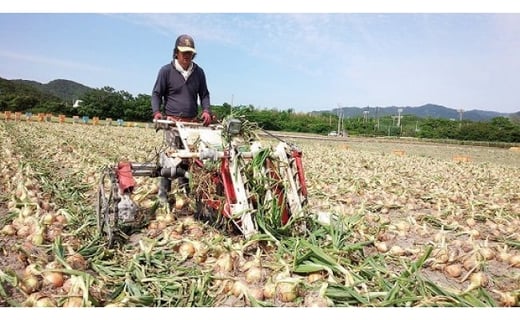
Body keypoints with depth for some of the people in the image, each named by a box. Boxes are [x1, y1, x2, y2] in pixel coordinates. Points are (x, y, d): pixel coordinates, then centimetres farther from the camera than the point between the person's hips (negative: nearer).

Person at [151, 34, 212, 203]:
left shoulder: (198, 72, 10)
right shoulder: (166, 71, 1)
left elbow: (204, 94, 15)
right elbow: (156, 93, 4)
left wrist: (206, 110, -3)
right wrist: (157, 111, -13)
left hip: (193, 122, 4)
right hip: (173, 121, -3)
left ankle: (185, 187, 19)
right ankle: (163, 192, 3)